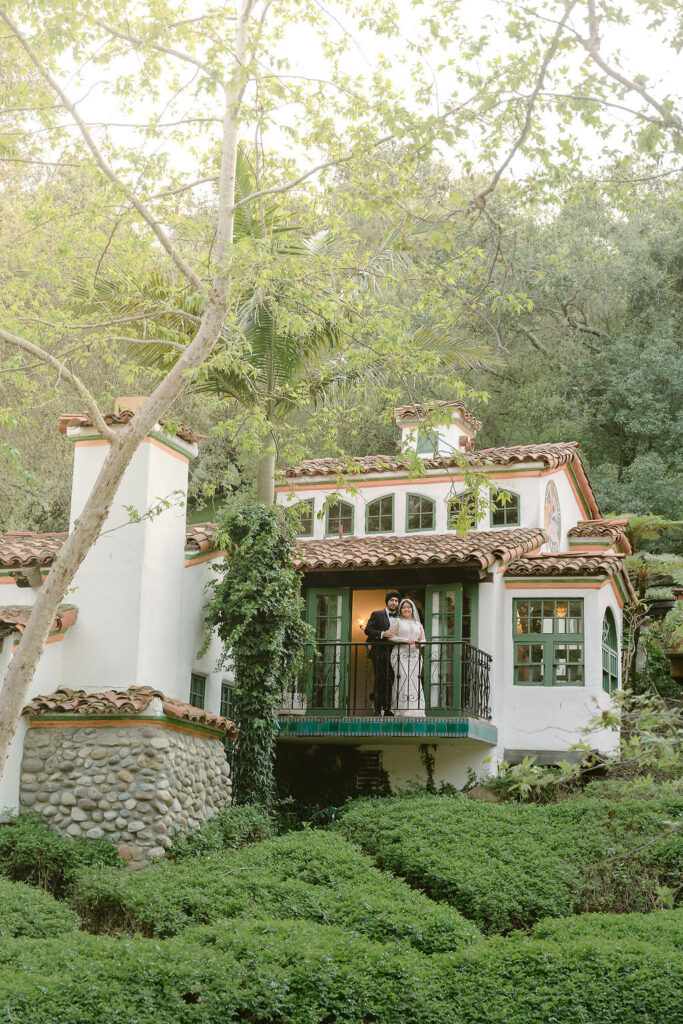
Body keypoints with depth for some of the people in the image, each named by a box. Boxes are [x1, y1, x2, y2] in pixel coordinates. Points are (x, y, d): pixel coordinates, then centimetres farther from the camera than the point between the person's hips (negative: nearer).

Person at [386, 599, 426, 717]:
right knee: (404, 680, -15)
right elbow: (390, 637, 1)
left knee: (415, 680, -6)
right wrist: (405, 640, -11)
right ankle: (404, 711, -18)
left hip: (414, 655, 3)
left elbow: (423, 639, 19)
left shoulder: (418, 624, 22)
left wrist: (420, 644, -5)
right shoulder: (398, 622, 11)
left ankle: (416, 712, -6)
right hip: (400, 654, -3)